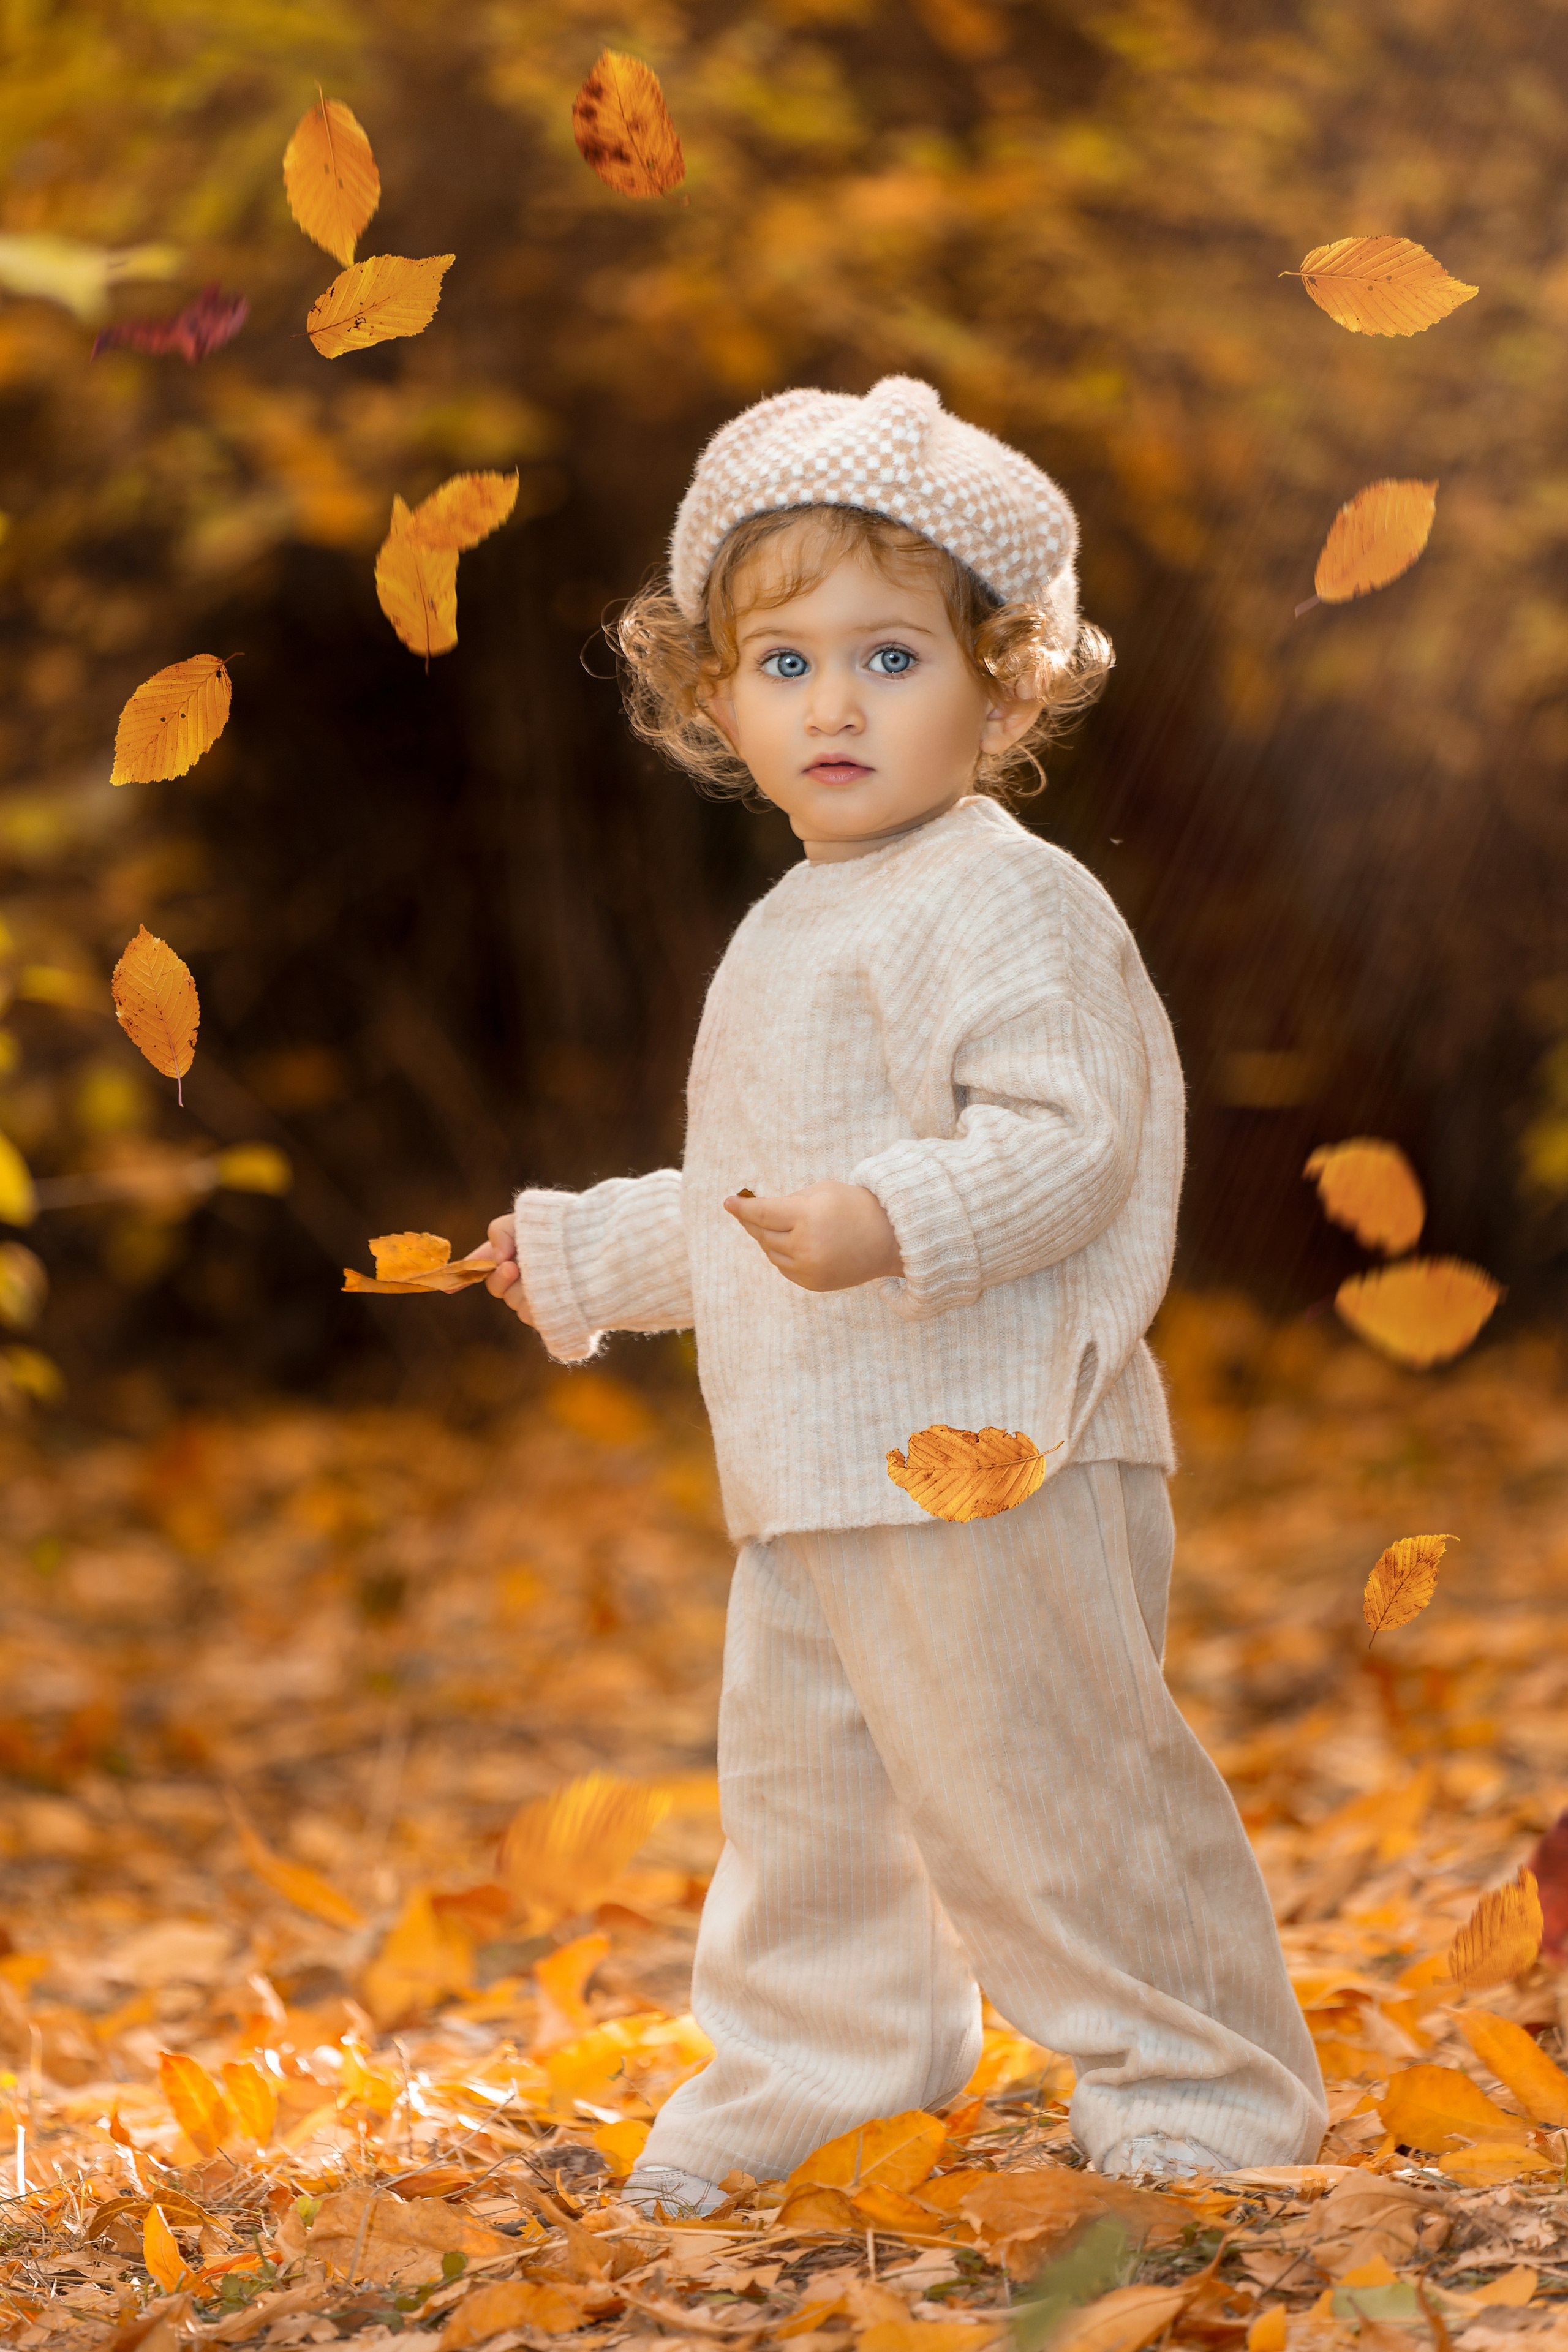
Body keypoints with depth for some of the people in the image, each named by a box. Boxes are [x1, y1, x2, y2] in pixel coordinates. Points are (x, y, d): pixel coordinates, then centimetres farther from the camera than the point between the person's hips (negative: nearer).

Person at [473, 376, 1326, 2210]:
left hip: (988, 1459, -9)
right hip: (810, 1472, 9)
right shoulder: (787, 937, 18)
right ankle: (808, 2072, 31)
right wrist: (582, 1253, 33)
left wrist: (896, 1227, -36)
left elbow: (1068, 1142, -23)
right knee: (799, 1780, 16)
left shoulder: (1010, 907, -12)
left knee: (1039, 1789, -4)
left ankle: (1201, 2082, 10)